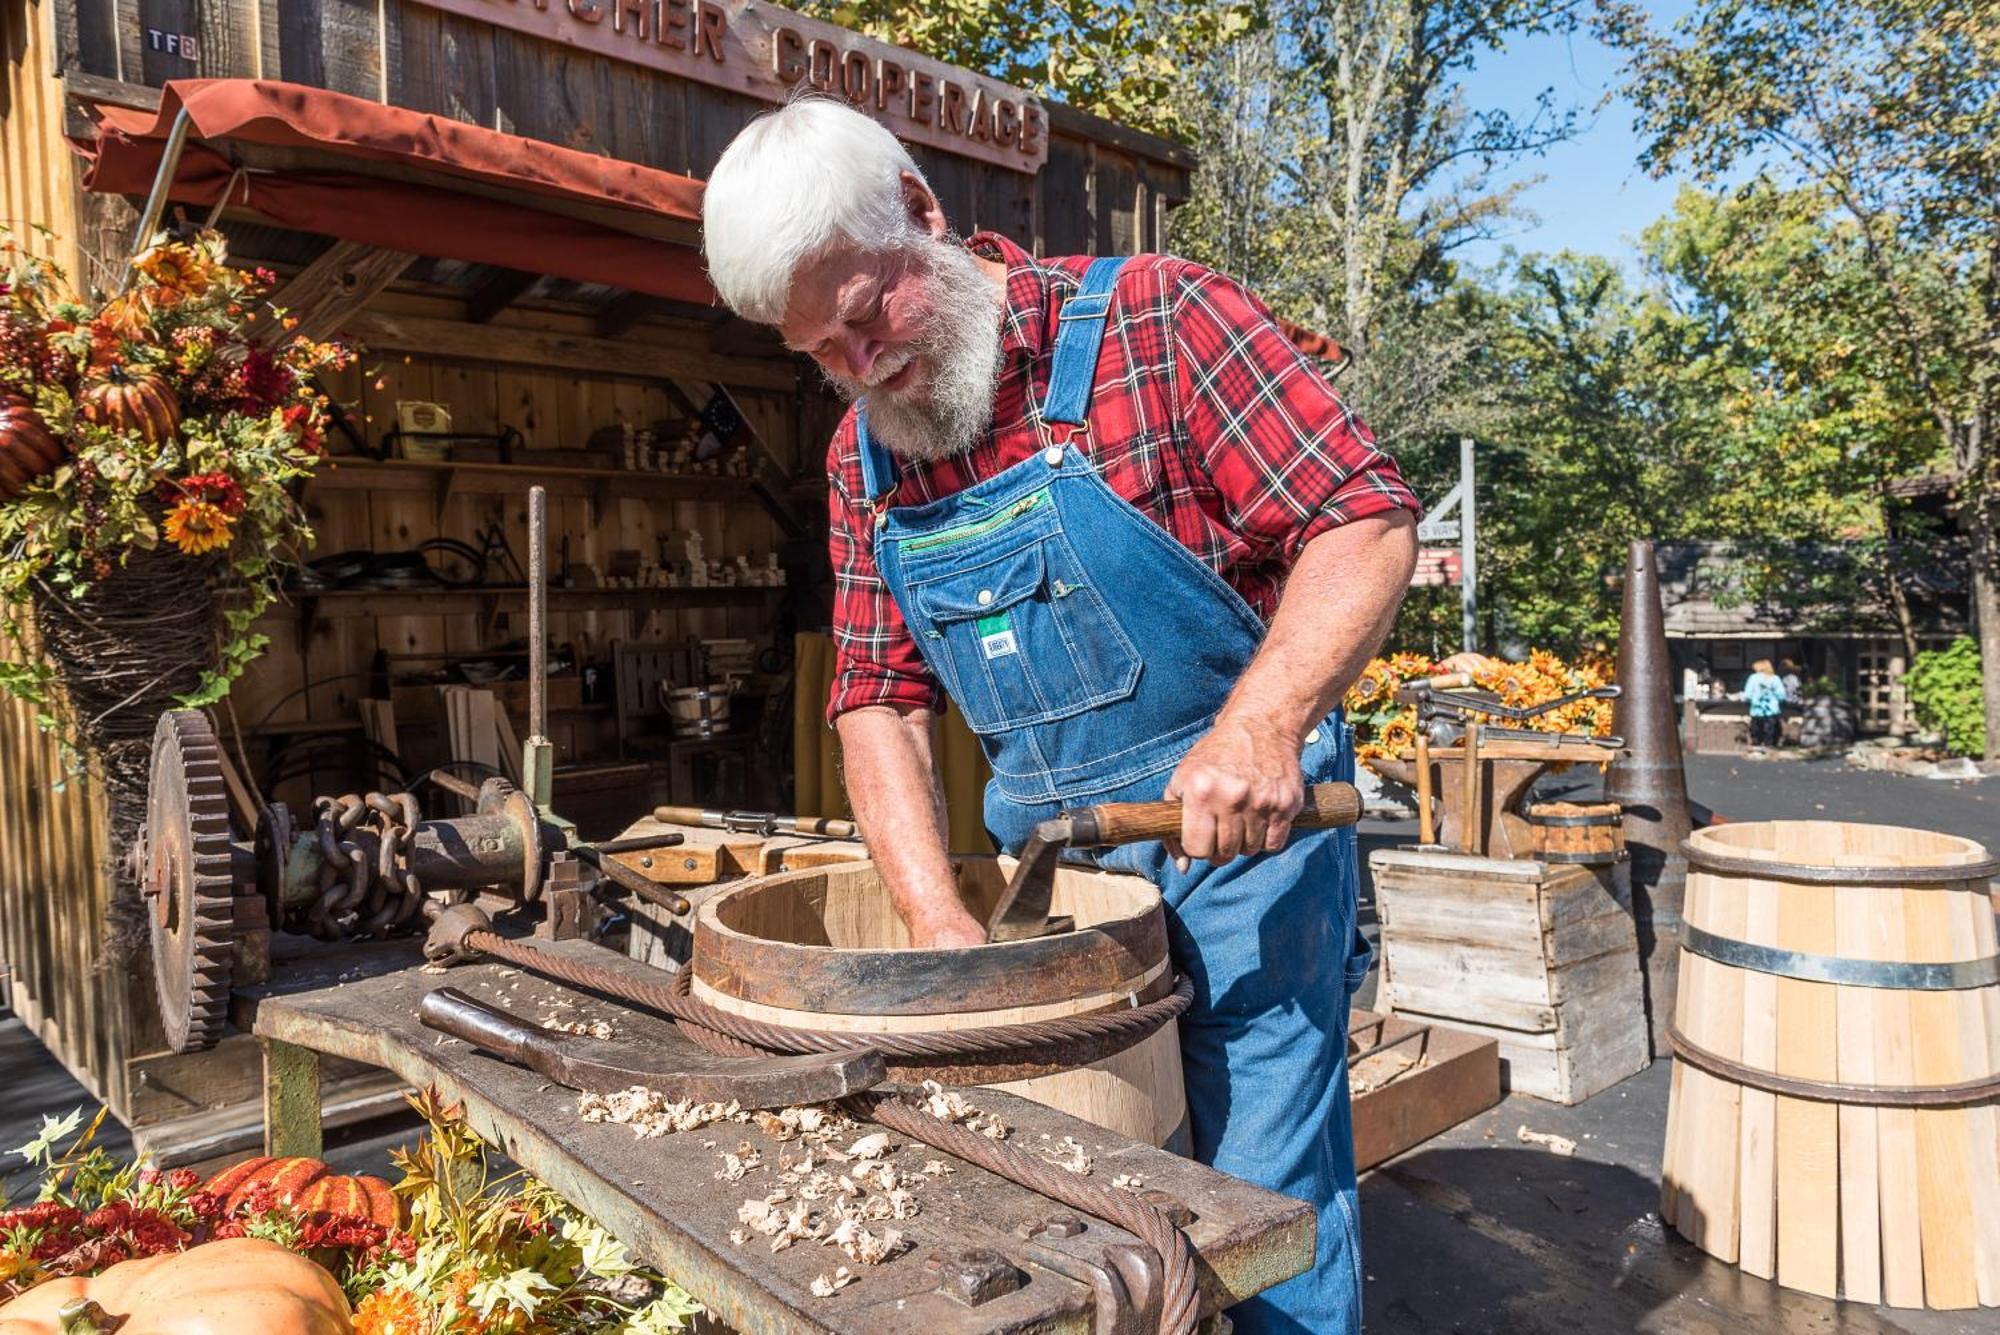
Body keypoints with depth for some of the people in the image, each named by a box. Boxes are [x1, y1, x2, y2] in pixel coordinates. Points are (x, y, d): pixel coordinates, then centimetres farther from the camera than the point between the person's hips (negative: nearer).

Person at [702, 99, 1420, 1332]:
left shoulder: (1152, 319, -11)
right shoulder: (865, 457, 5)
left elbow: (1367, 522, -14)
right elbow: (879, 699, 4)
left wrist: (1262, 723, -29)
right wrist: (941, 920, -8)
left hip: (1235, 828, -5)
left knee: (1262, 1196, 1)